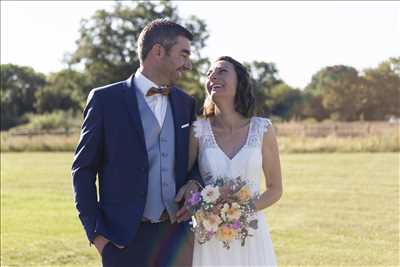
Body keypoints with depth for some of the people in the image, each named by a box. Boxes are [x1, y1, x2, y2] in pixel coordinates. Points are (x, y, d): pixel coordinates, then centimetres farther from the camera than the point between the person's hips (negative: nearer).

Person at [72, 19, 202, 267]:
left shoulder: (186, 103, 10)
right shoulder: (106, 99, -3)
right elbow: (83, 170, -1)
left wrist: (194, 182, -2)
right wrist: (95, 232, -7)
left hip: (178, 236, 4)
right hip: (125, 239, -4)